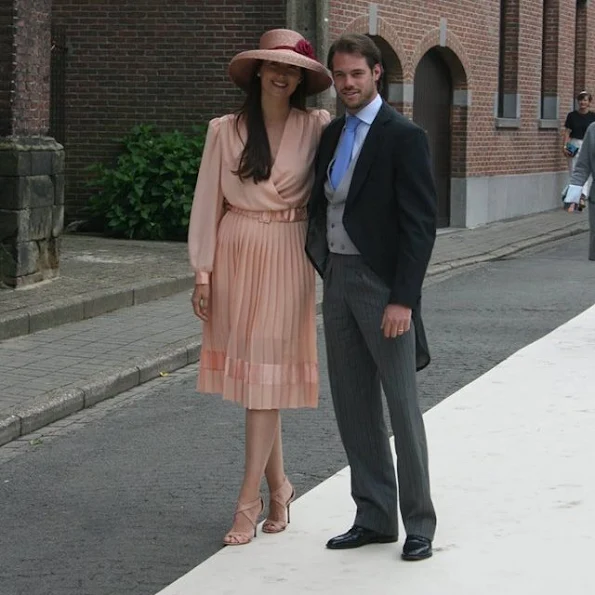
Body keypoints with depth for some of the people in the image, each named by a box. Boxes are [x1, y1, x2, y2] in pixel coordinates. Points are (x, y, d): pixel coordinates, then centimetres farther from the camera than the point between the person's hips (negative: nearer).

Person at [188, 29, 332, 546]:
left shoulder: (316, 128, 1)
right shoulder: (225, 131, 4)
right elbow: (208, 202, 4)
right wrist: (203, 271, 0)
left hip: (286, 257, -2)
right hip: (236, 255, 2)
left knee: (266, 374, -4)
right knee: (247, 371, 7)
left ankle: (249, 502, 0)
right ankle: (278, 487, 23)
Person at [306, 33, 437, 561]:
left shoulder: (404, 137, -10)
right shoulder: (331, 135, 12)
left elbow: (420, 224, -14)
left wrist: (403, 299, -19)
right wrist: (322, 271, 10)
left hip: (383, 283, -7)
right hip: (337, 279, 7)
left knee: (402, 406, 1)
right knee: (352, 404, 10)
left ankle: (419, 523, 11)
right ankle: (374, 517, 20)